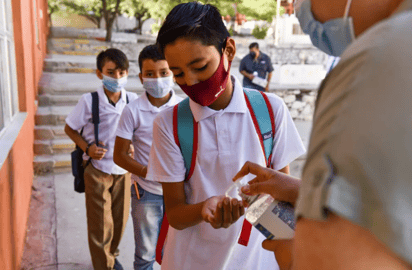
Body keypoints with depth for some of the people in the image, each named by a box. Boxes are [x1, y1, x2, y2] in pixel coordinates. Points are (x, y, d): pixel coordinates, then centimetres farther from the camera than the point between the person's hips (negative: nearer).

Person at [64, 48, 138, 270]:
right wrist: (87, 148, -15)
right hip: (97, 169, -3)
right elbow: (69, 128, -1)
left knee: (120, 218, 17)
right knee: (100, 222, 5)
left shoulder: (132, 100, -6)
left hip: (123, 169, 3)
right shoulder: (89, 101, -13)